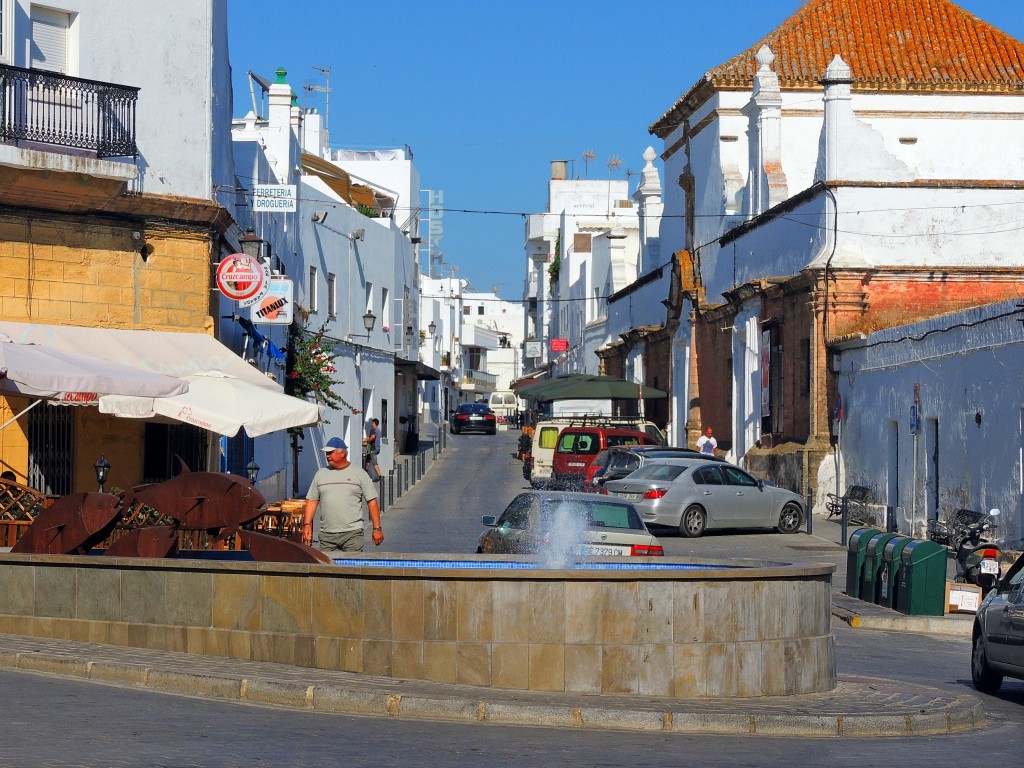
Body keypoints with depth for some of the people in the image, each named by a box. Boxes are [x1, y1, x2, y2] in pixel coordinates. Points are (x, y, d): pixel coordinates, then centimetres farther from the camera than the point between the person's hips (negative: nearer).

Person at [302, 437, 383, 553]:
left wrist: (377, 528, -2)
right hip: (327, 535, 3)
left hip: (352, 534, -3)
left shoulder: (359, 473, 4)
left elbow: (372, 501, 4)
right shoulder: (320, 474, 13)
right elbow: (312, 501, 13)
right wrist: (307, 524, 1)